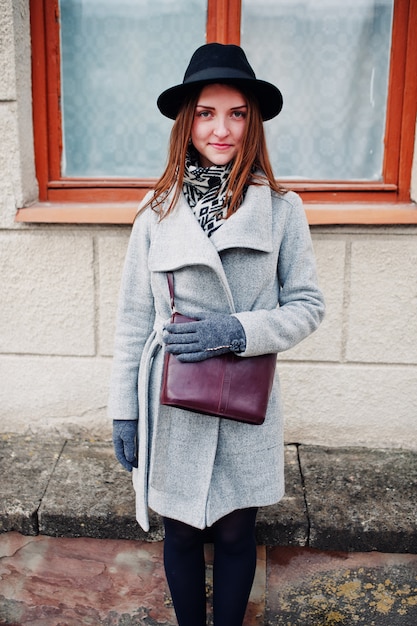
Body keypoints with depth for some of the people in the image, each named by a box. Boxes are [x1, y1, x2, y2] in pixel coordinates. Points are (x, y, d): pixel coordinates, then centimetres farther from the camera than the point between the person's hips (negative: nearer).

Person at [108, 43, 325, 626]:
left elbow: (307, 304, -2)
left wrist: (241, 330, -19)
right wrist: (125, 412, 1)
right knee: (182, 533, 18)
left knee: (235, 534, 17)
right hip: (172, 408, 1)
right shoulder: (158, 211, -3)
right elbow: (134, 320, 0)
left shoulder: (281, 208, -6)